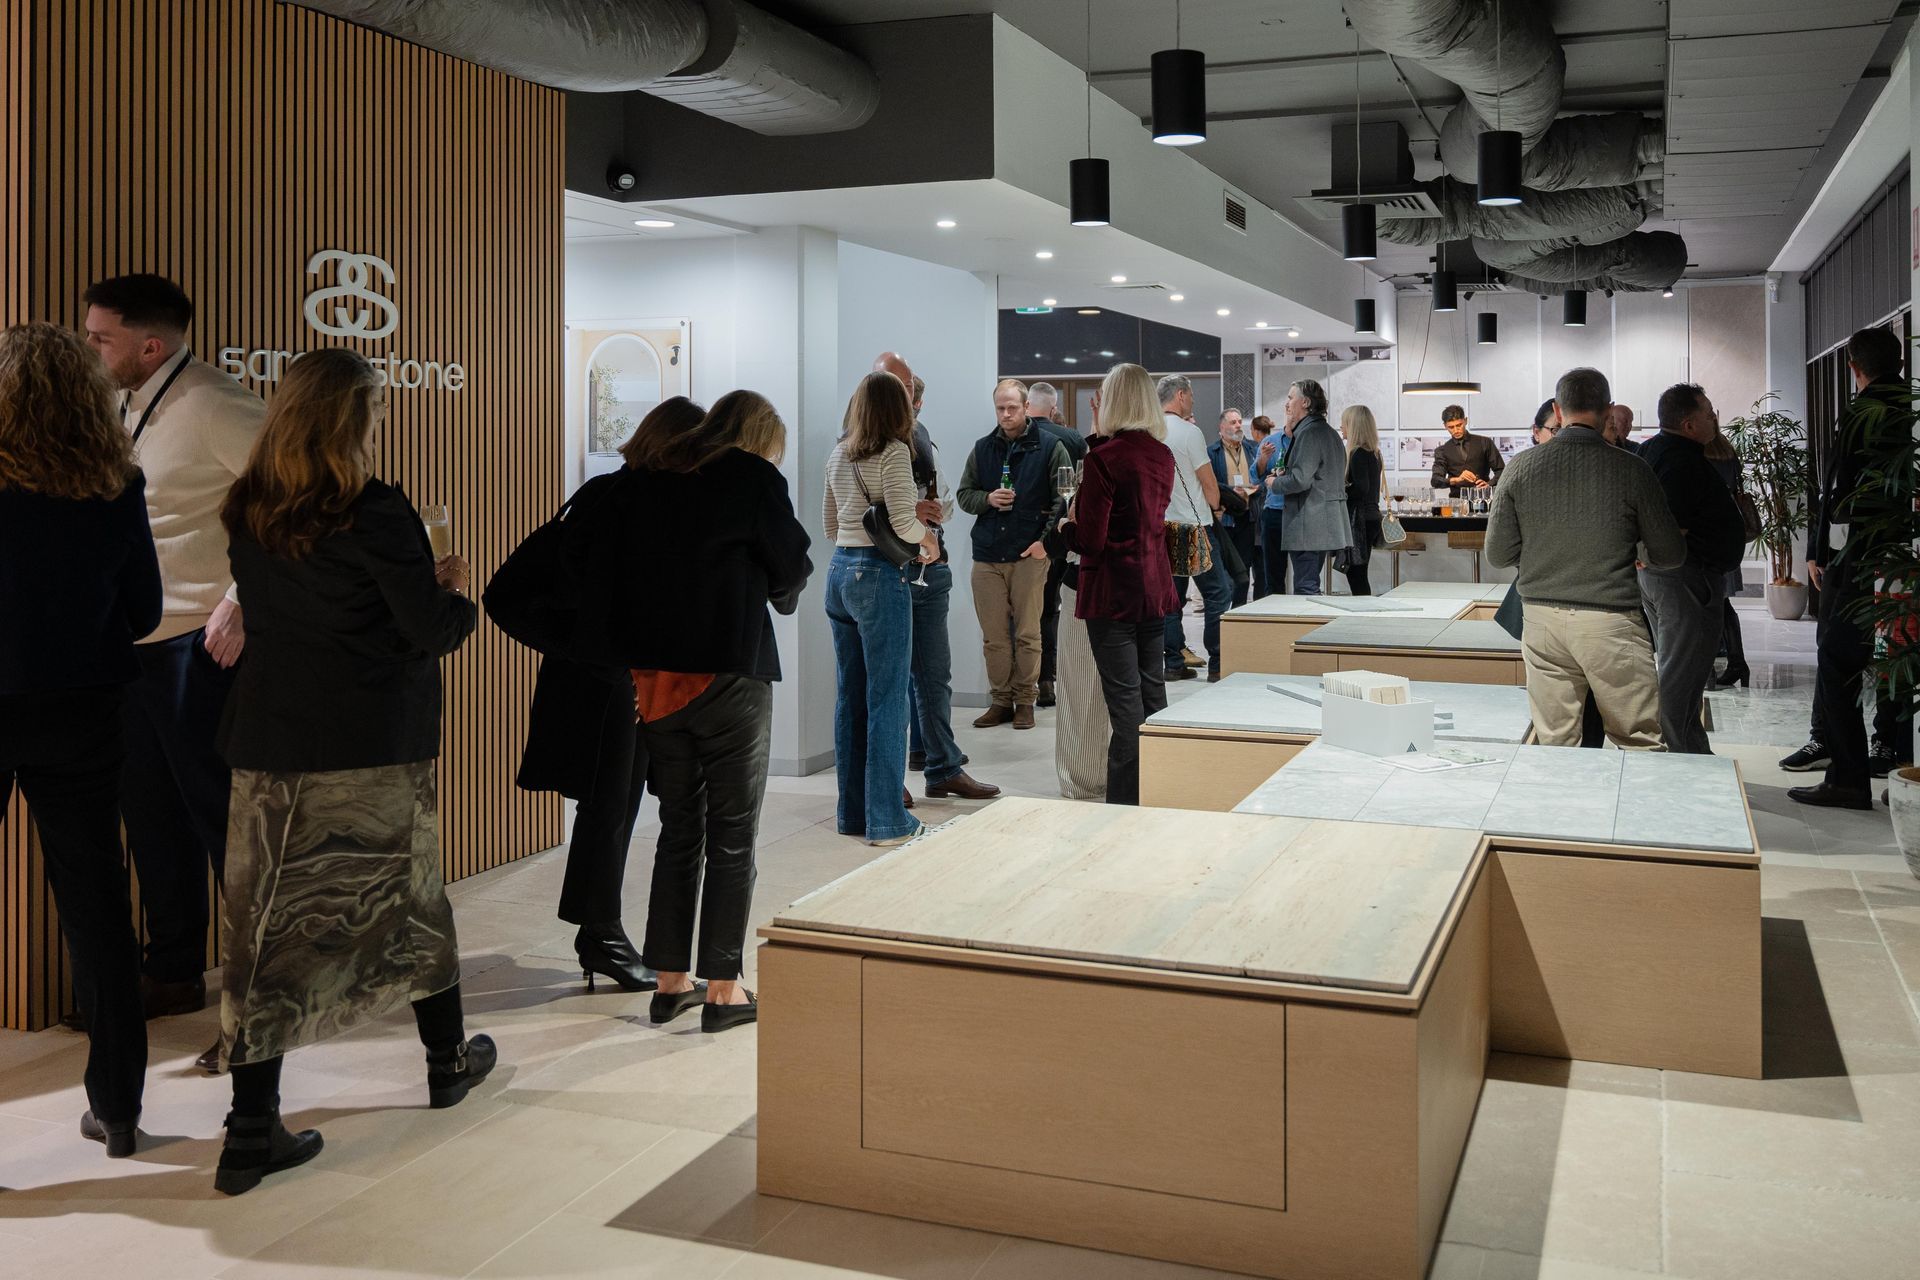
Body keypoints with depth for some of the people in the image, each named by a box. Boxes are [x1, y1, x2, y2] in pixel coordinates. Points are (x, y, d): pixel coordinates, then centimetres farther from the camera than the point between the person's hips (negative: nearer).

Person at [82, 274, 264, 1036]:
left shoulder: (212, 407, -14)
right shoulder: (126, 404, 12)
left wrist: (242, 605, -20)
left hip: (200, 645, -9)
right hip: (135, 640, 9)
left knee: (220, 817, -2)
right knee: (151, 814, 16)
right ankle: (174, 973, 30)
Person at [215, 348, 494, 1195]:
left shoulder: (247, 515, 4)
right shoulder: (375, 513, -15)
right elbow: (432, 629, -14)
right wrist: (456, 593, 8)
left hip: (271, 745, 4)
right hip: (375, 747, -4)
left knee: (269, 918, 4)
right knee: (409, 896, 15)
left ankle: (252, 1132, 3)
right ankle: (447, 1060, 34)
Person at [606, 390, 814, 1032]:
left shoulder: (646, 477, 10)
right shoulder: (755, 478, -5)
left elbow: (621, 565, 12)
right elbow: (792, 569, 1)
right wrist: (772, 592, 23)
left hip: (651, 675, 6)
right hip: (728, 673, -5)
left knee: (678, 828, 15)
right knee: (732, 835, 4)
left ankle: (671, 980, 20)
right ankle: (722, 989, 8)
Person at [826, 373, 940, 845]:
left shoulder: (838, 455, 12)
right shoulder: (894, 452, -10)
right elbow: (903, 524, -18)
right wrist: (928, 537, 1)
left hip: (841, 572, 8)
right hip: (880, 576, -8)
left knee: (850, 697, 12)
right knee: (887, 700, -2)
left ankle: (851, 812, 19)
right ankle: (886, 820, 2)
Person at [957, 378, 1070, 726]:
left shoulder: (1050, 447, 0)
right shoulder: (983, 448, 11)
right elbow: (964, 495, 14)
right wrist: (988, 499, -7)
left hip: (1030, 556, -3)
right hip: (987, 556, 3)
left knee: (1027, 634, 2)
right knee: (993, 636, 5)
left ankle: (1025, 701, 13)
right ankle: (1002, 700, 16)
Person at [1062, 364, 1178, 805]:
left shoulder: (1103, 459, -15)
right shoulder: (1164, 456, 6)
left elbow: (1091, 540, -18)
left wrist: (1069, 524, 5)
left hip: (1113, 593, -7)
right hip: (1155, 587, 7)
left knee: (1125, 703, -4)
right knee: (1153, 696, 14)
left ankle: (1126, 804, 1)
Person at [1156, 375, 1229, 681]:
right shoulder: (1189, 432, -12)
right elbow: (1208, 483, -7)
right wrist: (1215, 506, 13)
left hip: (1162, 526, 7)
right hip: (1193, 526, -7)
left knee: (1171, 597, 11)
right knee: (1218, 595, 0)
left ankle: (1174, 663, 12)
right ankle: (1217, 664, 0)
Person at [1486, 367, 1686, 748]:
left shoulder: (1521, 467, -1)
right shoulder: (1630, 469, -6)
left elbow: (1498, 554, 2)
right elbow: (1670, 555, 1)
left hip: (1541, 620, 3)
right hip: (1610, 621, -2)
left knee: (1554, 744, 8)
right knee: (1642, 745, 7)